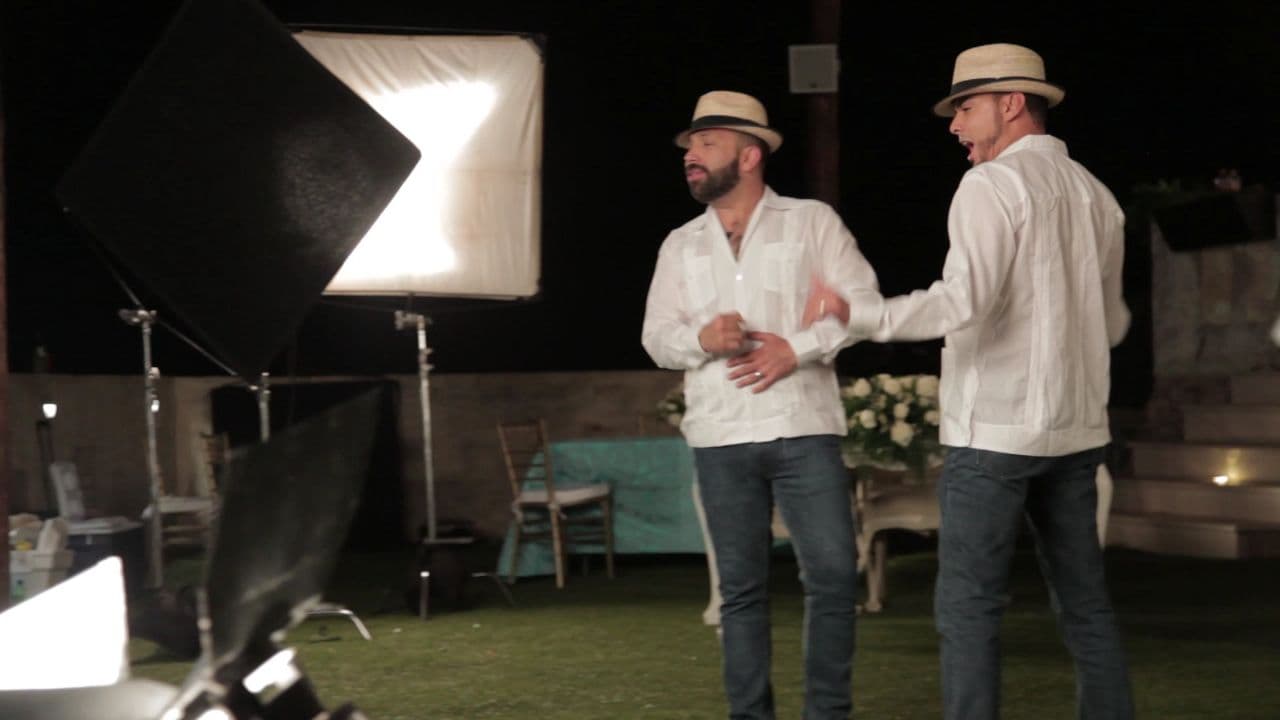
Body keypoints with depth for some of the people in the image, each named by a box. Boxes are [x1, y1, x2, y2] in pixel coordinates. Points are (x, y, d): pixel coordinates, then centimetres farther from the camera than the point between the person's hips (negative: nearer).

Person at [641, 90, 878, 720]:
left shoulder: (811, 221, 5)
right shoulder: (680, 245, 15)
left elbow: (862, 301, -1)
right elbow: (657, 337, 9)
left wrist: (797, 348, -14)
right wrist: (701, 339, -13)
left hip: (803, 430, -2)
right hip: (720, 438, 3)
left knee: (833, 574, -6)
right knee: (741, 588, 6)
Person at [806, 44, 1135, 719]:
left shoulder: (992, 185, -10)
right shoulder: (1094, 194, 11)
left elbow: (963, 302, -23)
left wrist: (856, 312, -16)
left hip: (993, 431, -7)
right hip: (1074, 429, 7)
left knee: (968, 605, -2)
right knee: (1084, 600, 12)